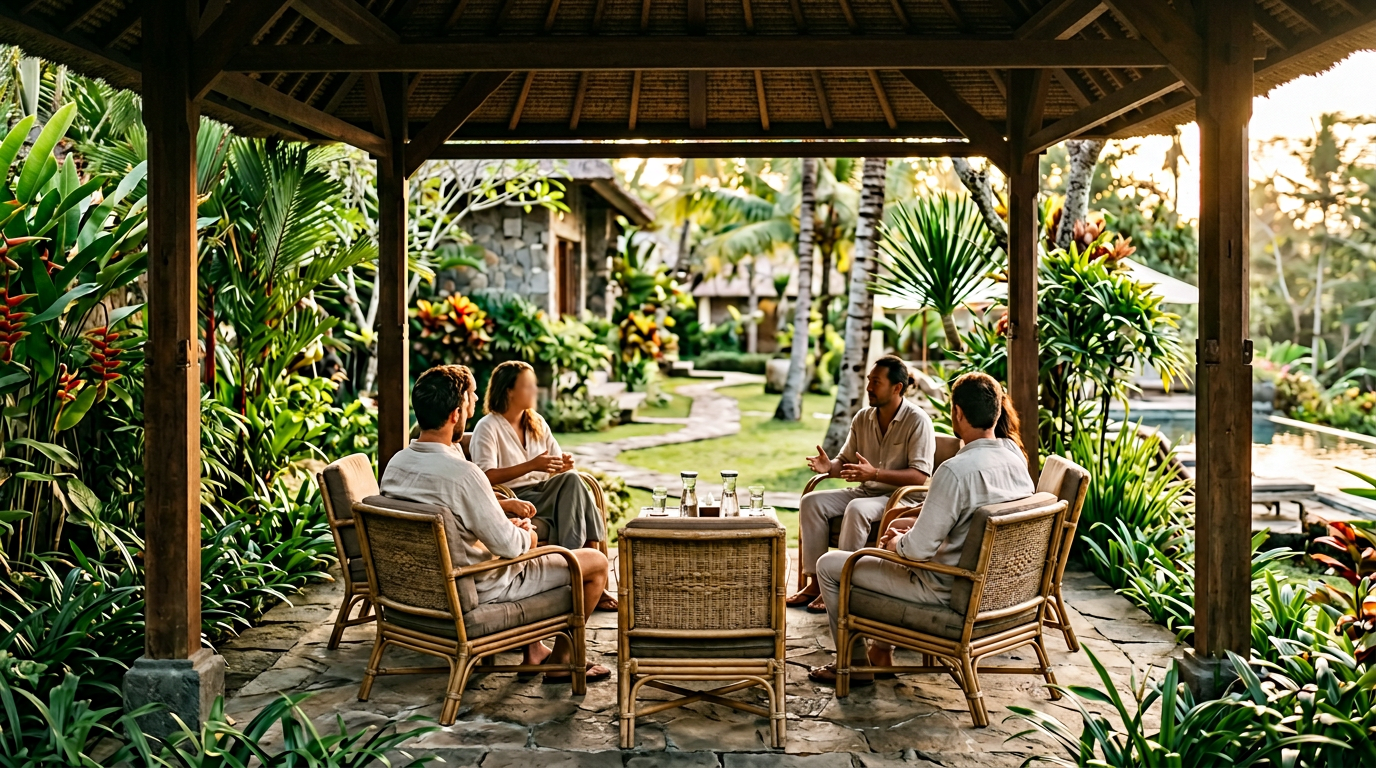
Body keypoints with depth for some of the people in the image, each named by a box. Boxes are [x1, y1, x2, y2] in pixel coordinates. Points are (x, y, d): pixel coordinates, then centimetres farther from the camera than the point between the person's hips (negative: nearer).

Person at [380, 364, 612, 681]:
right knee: (596, 562, 5)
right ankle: (561, 658, 22)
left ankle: (533, 649, 36)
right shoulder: (462, 473, -31)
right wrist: (526, 535, -3)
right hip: (478, 589, -8)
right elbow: (509, 545, -25)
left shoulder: (396, 464, -5)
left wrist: (503, 507, 8)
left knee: (523, 531, 33)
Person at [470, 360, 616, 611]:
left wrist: (565, 463, -10)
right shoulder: (487, 428, -6)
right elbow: (487, 477, -18)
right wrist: (532, 465, -26)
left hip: (544, 491, 6)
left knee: (571, 479, -27)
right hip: (512, 498, -6)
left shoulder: (537, 423, 16)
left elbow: (556, 466, 15)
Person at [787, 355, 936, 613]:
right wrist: (829, 466, -13)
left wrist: (875, 473, -31)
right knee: (812, 501, -14)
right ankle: (814, 582, -13)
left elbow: (920, 476, -20)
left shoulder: (917, 421, -14)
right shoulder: (862, 418, 6)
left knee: (857, 509, -35)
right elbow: (845, 460, 12)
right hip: (865, 491, 7)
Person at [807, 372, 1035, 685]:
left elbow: (920, 549, -27)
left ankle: (855, 664, 21)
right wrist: (911, 525, 8)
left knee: (829, 565, 5)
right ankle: (882, 650, 38)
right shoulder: (1015, 455, -4)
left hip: (947, 589, -9)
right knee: (897, 525, 33)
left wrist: (898, 543, -4)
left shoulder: (956, 470, -30)